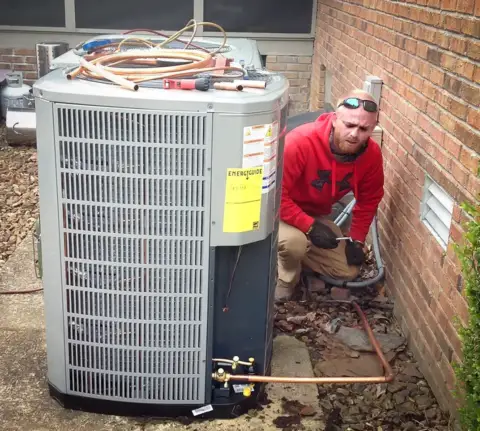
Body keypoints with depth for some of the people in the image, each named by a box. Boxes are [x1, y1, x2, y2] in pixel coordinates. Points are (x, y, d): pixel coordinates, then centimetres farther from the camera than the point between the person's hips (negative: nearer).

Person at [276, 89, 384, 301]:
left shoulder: (372, 154, -17)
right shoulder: (301, 142, -36)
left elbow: (368, 200, 1)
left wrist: (357, 240, -5)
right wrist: (309, 227, -33)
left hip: (317, 216, 6)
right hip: (281, 211, -5)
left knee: (349, 271, 1)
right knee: (294, 242, -37)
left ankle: (299, 257, 22)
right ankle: (285, 279, -3)